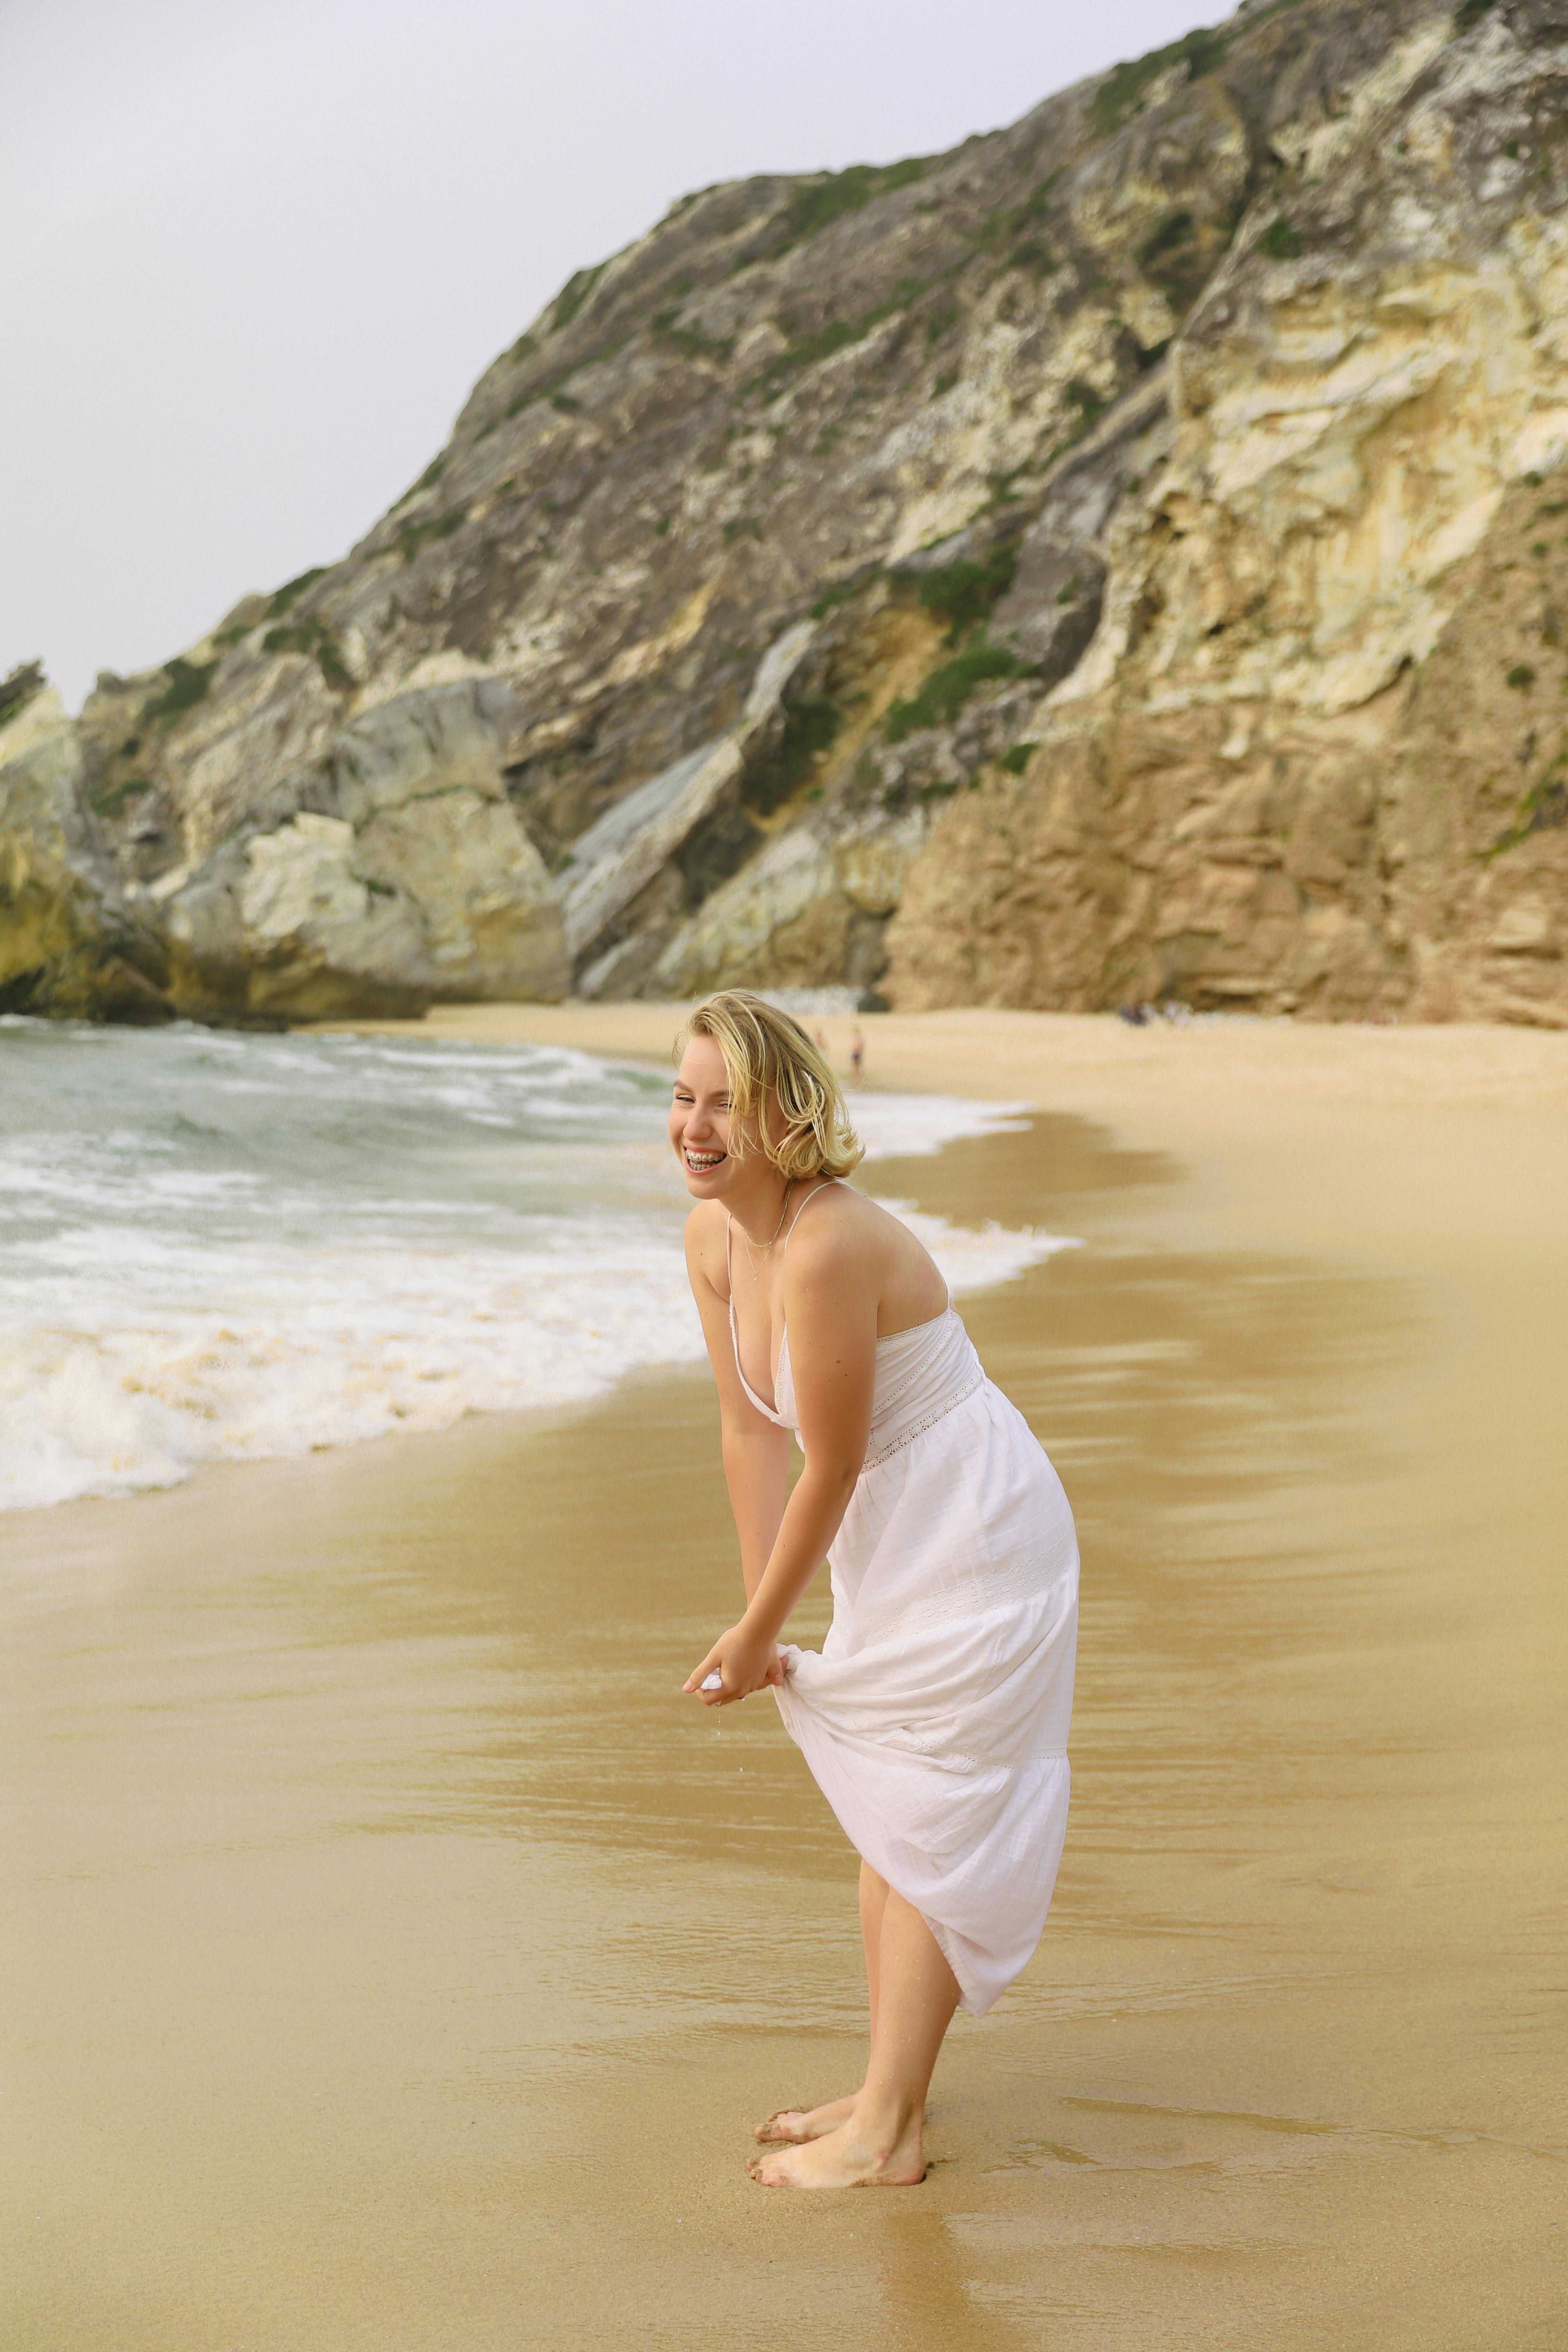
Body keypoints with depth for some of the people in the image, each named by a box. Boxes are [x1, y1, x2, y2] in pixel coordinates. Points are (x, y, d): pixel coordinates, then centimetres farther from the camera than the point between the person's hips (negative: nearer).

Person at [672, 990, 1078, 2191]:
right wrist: (761, 1620, 3)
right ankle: (892, 2086, 29)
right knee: (881, 1809, 16)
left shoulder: (829, 1247, -30)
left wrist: (756, 1634, -11)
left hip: (973, 1538, -9)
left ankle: (887, 2134, 6)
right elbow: (749, 1435, 2)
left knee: (927, 1820, -3)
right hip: (893, 1543, 9)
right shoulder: (713, 1236, -4)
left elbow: (830, 1470, -23)